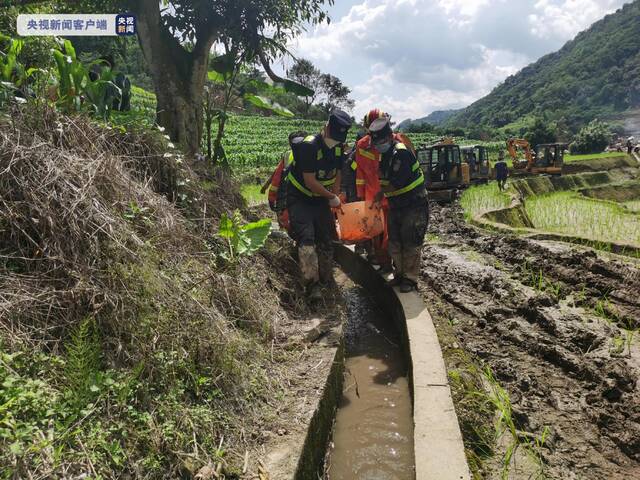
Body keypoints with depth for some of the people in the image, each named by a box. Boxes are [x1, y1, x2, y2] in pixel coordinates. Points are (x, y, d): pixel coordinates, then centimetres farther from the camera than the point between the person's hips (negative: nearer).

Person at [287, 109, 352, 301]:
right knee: (306, 237, -21)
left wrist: (334, 199, 4)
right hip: (299, 198, -7)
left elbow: (337, 175, 10)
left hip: (321, 199, 7)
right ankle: (312, 284, -21)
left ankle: (327, 279, 23)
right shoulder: (308, 146, -25)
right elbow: (310, 181, -24)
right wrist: (332, 197, -14)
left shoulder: (338, 148, -1)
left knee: (326, 238, 9)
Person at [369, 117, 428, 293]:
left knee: (411, 243, -3)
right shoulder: (384, 155, 8)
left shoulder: (401, 153, -21)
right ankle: (399, 274, 25)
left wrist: (382, 193, -14)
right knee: (394, 243, 12)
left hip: (414, 205, -9)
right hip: (396, 206, 9)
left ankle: (411, 278, 7)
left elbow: (396, 183, -26)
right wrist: (383, 194, 0)